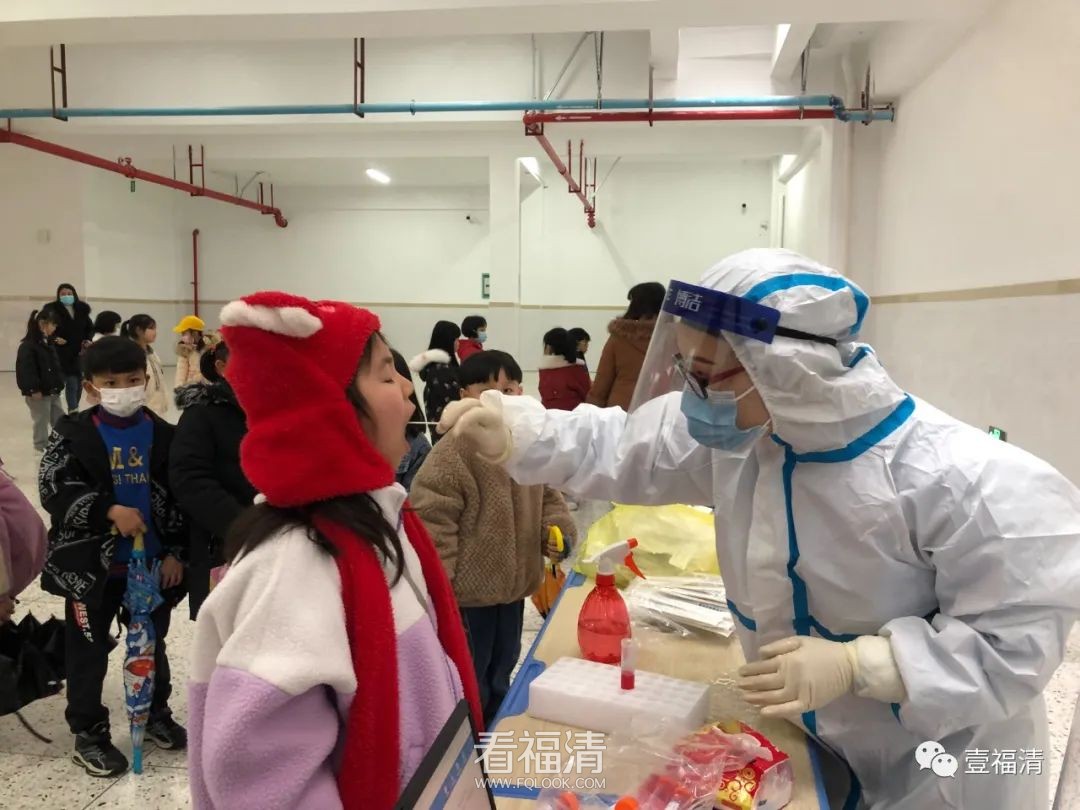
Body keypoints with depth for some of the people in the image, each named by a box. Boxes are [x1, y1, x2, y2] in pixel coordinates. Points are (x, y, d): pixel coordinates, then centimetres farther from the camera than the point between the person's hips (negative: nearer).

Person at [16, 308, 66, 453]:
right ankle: (41, 450, 15)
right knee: (41, 423, 3)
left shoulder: (48, 342, 11)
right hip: (39, 393, -8)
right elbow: (25, 369, -21)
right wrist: (34, 389, -22)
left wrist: (59, 384, 12)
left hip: (53, 391, 8)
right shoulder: (28, 345, -17)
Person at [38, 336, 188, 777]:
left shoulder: (162, 435, -1)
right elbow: (53, 490, -13)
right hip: (90, 565, -2)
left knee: (152, 643, 17)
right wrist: (109, 511, -24)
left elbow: (180, 497, 2)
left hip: (152, 562, 2)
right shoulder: (73, 433, -6)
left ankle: (157, 712, 37)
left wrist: (176, 552, -2)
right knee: (87, 651, 9)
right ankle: (89, 732, 26)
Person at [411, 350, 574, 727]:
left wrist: (558, 529, -4)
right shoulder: (452, 453, -21)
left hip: (513, 586, 7)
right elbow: (433, 522, -20)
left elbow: (547, 498, 15)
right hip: (467, 592, -7)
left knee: (500, 673, 26)